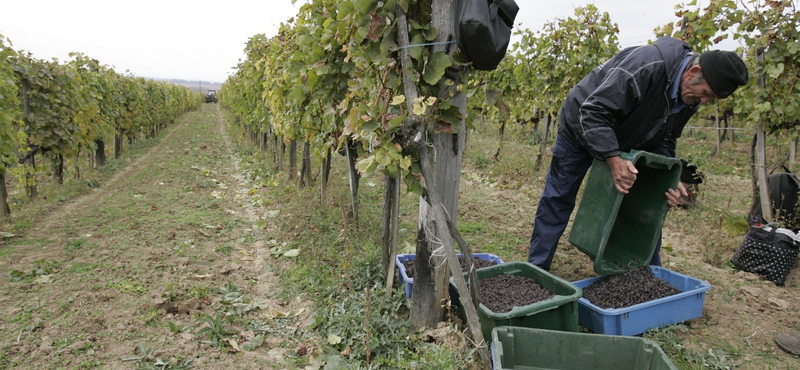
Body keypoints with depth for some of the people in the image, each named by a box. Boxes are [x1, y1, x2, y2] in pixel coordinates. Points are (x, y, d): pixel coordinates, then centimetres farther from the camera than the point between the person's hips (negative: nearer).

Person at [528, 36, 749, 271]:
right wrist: (613, 160, -43)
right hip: (583, 127, -7)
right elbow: (594, 112, -37)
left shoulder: (690, 97, -7)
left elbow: (665, 139, 1)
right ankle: (537, 268, 9)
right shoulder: (646, 65, -34)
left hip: (629, 144, 7)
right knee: (558, 199, -3)